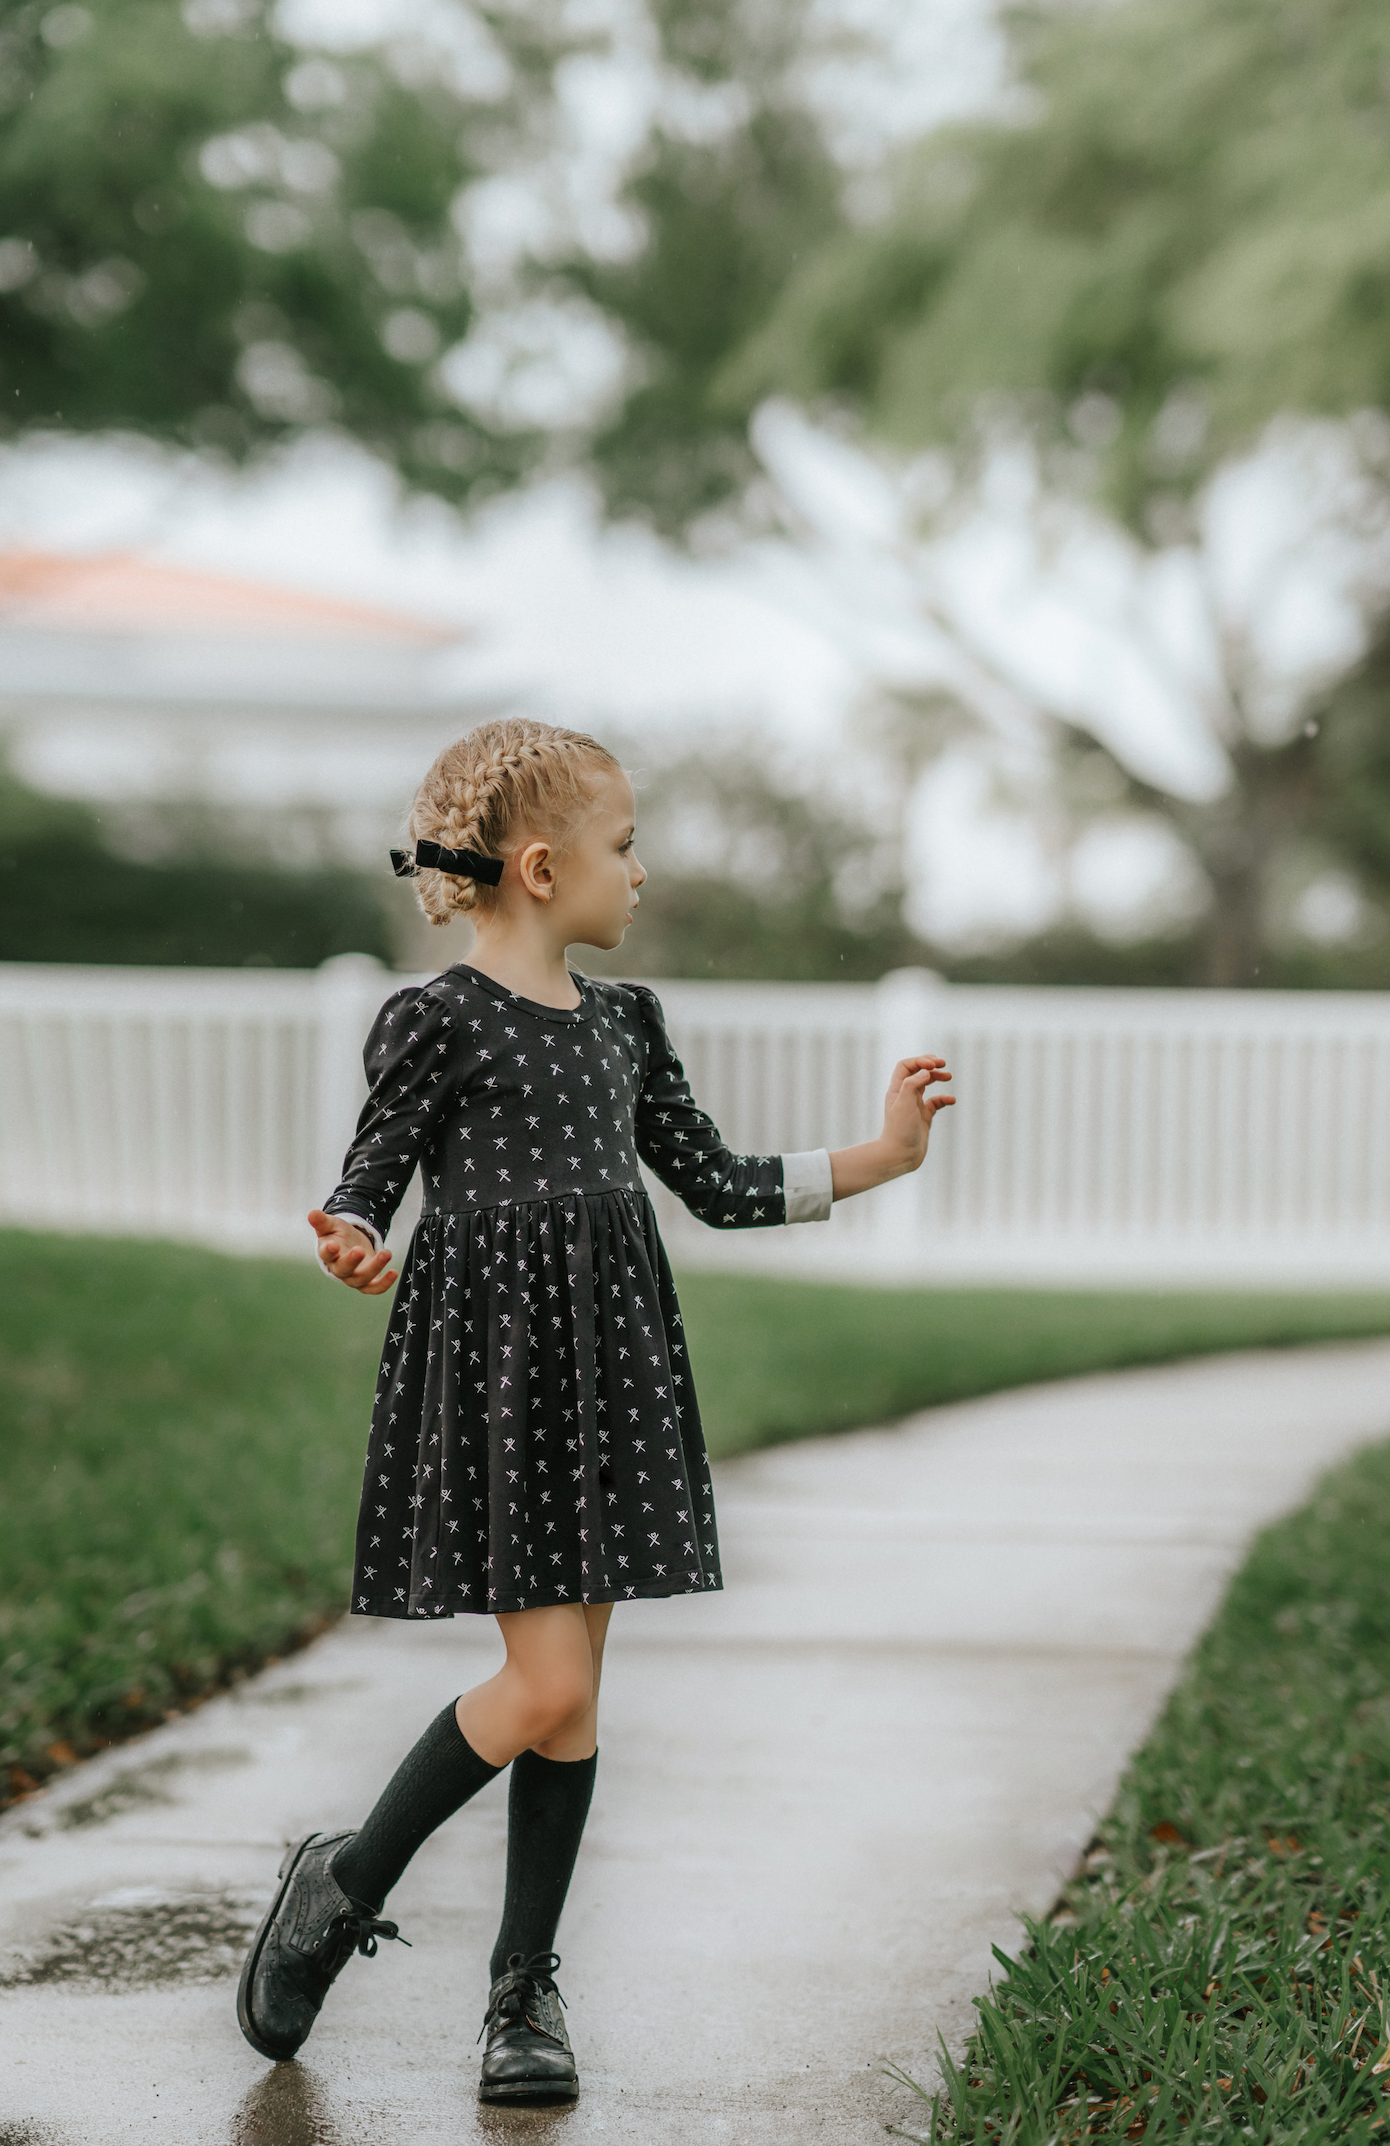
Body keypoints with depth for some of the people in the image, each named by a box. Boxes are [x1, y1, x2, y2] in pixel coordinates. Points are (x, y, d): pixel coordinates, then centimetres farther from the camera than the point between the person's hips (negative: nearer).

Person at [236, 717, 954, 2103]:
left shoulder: (621, 1024, 12)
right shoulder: (437, 1023, -8)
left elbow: (715, 1185, 18)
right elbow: (366, 1185, -8)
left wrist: (881, 1157, 16)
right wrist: (351, 1249, -31)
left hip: (602, 1365, 7)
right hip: (488, 1363, -7)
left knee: (574, 1693, 6)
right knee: (546, 1683, -12)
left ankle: (525, 1987, 15)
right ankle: (345, 1884, 9)